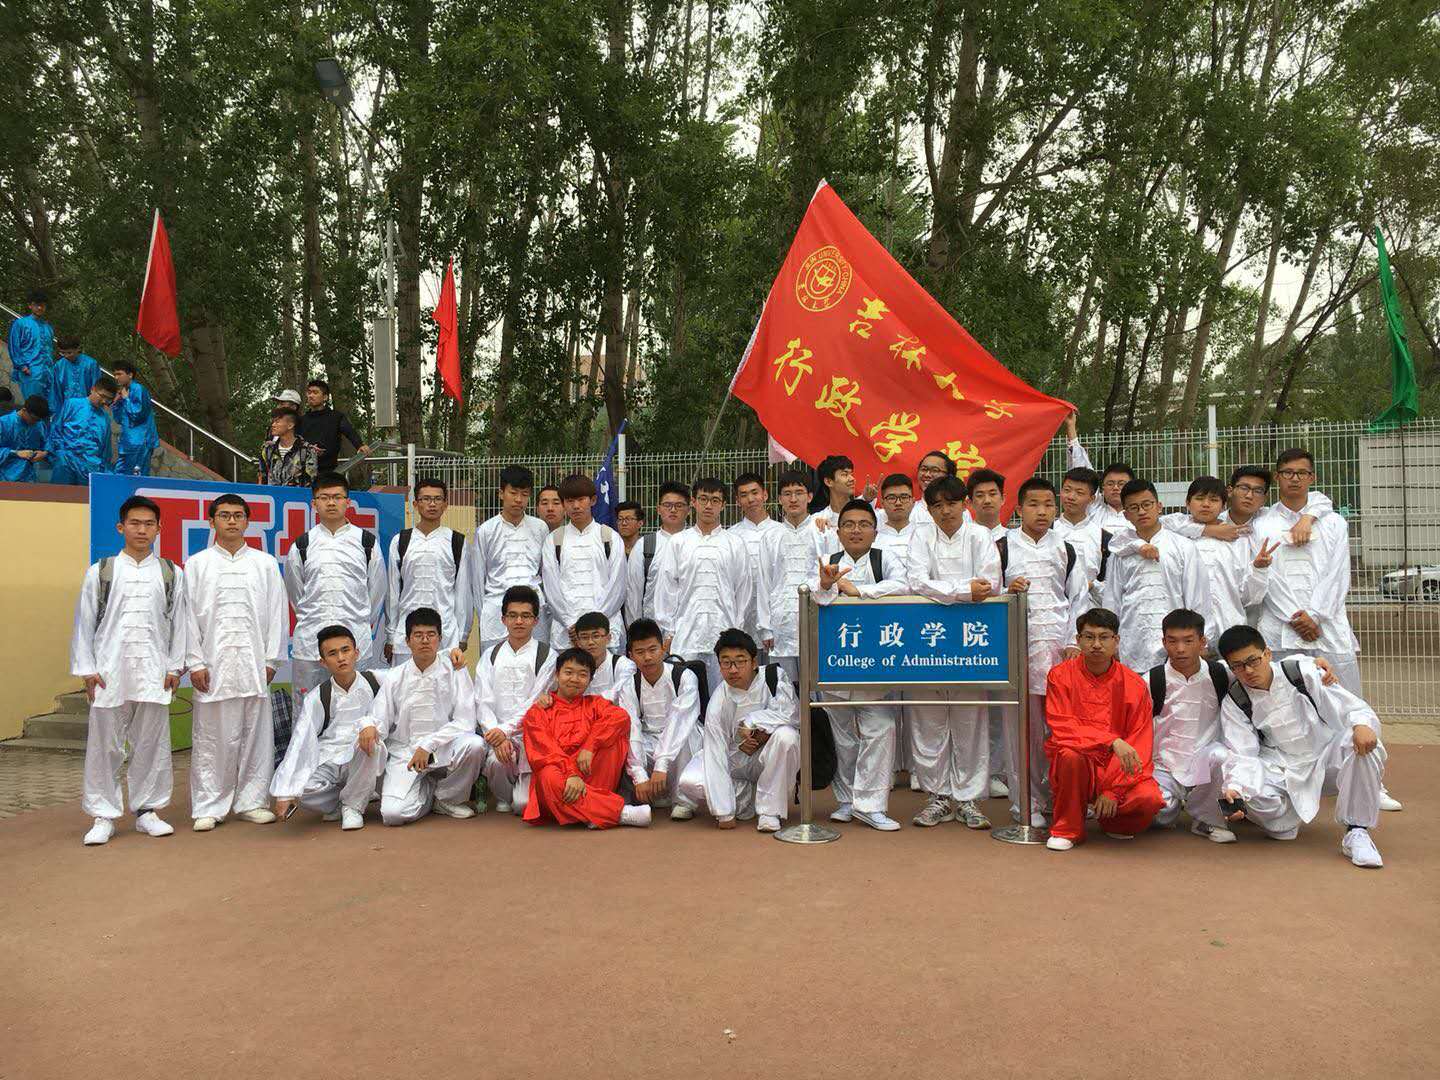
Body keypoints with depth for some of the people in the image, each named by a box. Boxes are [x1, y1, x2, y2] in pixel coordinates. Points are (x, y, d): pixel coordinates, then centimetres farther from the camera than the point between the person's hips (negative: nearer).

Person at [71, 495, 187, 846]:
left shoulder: (170, 574, 8)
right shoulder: (100, 572, 6)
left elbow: (178, 623, 8)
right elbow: (84, 623, 6)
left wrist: (175, 667, 3)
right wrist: (86, 669, 0)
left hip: (153, 672, 1)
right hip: (109, 671, -1)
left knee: (151, 744, 5)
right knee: (104, 745, 2)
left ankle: (147, 810, 16)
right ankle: (103, 816, 11)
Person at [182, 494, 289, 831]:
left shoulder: (265, 563, 10)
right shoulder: (197, 564, 8)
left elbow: (277, 613, 8)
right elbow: (189, 615, 4)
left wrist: (271, 660, 2)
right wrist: (195, 662, -3)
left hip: (254, 662, 1)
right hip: (213, 663, -1)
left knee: (256, 734, 3)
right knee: (212, 737, 0)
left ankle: (251, 802, 13)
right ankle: (209, 806, 9)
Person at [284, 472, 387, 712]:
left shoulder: (366, 542, 5)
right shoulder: (301, 545, 7)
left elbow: (376, 592, 13)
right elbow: (296, 595, 17)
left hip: (355, 641, -1)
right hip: (309, 641, 1)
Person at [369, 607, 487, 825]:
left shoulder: (456, 673, -3)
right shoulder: (394, 678, 2)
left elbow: (465, 722, -9)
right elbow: (380, 723, -1)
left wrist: (428, 745, -20)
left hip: (444, 748, 0)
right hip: (404, 752, 0)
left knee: (474, 745, -33)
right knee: (393, 813, -24)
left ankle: (447, 799, -3)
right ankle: (428, 791, 13)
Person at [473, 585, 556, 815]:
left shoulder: (547, 655, 1)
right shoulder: (490, 655, 11)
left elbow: (536, 703, -7)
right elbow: (483, 702, 1)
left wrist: (505, 731, -18)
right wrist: (496, 738, -16)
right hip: (497, 734, 2)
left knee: (524, 804, -16)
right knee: (496, 760, -32)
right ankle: (502, 798, 2)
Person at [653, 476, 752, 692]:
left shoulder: (735, 543, 9)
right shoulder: (678, 543, 9)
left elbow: (744, 588, 9)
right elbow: (666, 588, 7)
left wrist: (737, 630, 5)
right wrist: (668, 632, 3)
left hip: (723, 633, 0)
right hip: (685, 634, 0)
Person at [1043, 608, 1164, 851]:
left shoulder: (1134, 685, -1)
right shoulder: (1061, 675, -4)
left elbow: (1140, 745, -3)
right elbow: (1062, 729, -13)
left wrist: (1113, 791, -14)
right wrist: (1113, 741, -27)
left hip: (1118, 769, 1)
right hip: (1077, 767, -1)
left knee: (1149, 798, -28)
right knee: (1070, 755, -35)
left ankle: (1112, 823, 10)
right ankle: (1067, 828, -8)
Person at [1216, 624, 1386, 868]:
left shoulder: (1303, 670, -7)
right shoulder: (1233, 703, -4)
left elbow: (1350, 706, -11)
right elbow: (1242, 754, -12)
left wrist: (1362, 724, -35)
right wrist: (1235, 788, -32)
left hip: (1327, 760, 0)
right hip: (1282, 772, 0)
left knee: (1361, 741, -32)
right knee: (1250, 791, -32)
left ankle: (1356, 832, -21)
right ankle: (1285, 825, 4)